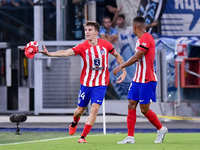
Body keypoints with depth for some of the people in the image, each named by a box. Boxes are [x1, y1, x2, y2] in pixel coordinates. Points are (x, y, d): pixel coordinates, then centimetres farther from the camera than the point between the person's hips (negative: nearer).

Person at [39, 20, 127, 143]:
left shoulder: (105, 45, -5)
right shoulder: (83, 47, -11)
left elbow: (117, 55, 12)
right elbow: (66, 53, -24)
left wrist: (124, 71, 6)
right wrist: (49, 54, -38)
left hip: (101, 84, 0)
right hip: (86, 82, 0)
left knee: (95, 108, -14)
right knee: (80, 109, 10)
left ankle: (83, 136, -5)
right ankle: (74, 123, 47)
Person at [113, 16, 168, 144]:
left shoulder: (146, 38, -17)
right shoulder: (141, 39, 14)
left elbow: (137, 57, -22)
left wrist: (121, 67, -19)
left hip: (147, 80, -9)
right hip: (138, 79, 9)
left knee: (144, 109, -4)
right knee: (131, 105, 2)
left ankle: (161, 129, 19)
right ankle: (130, 137, 2)